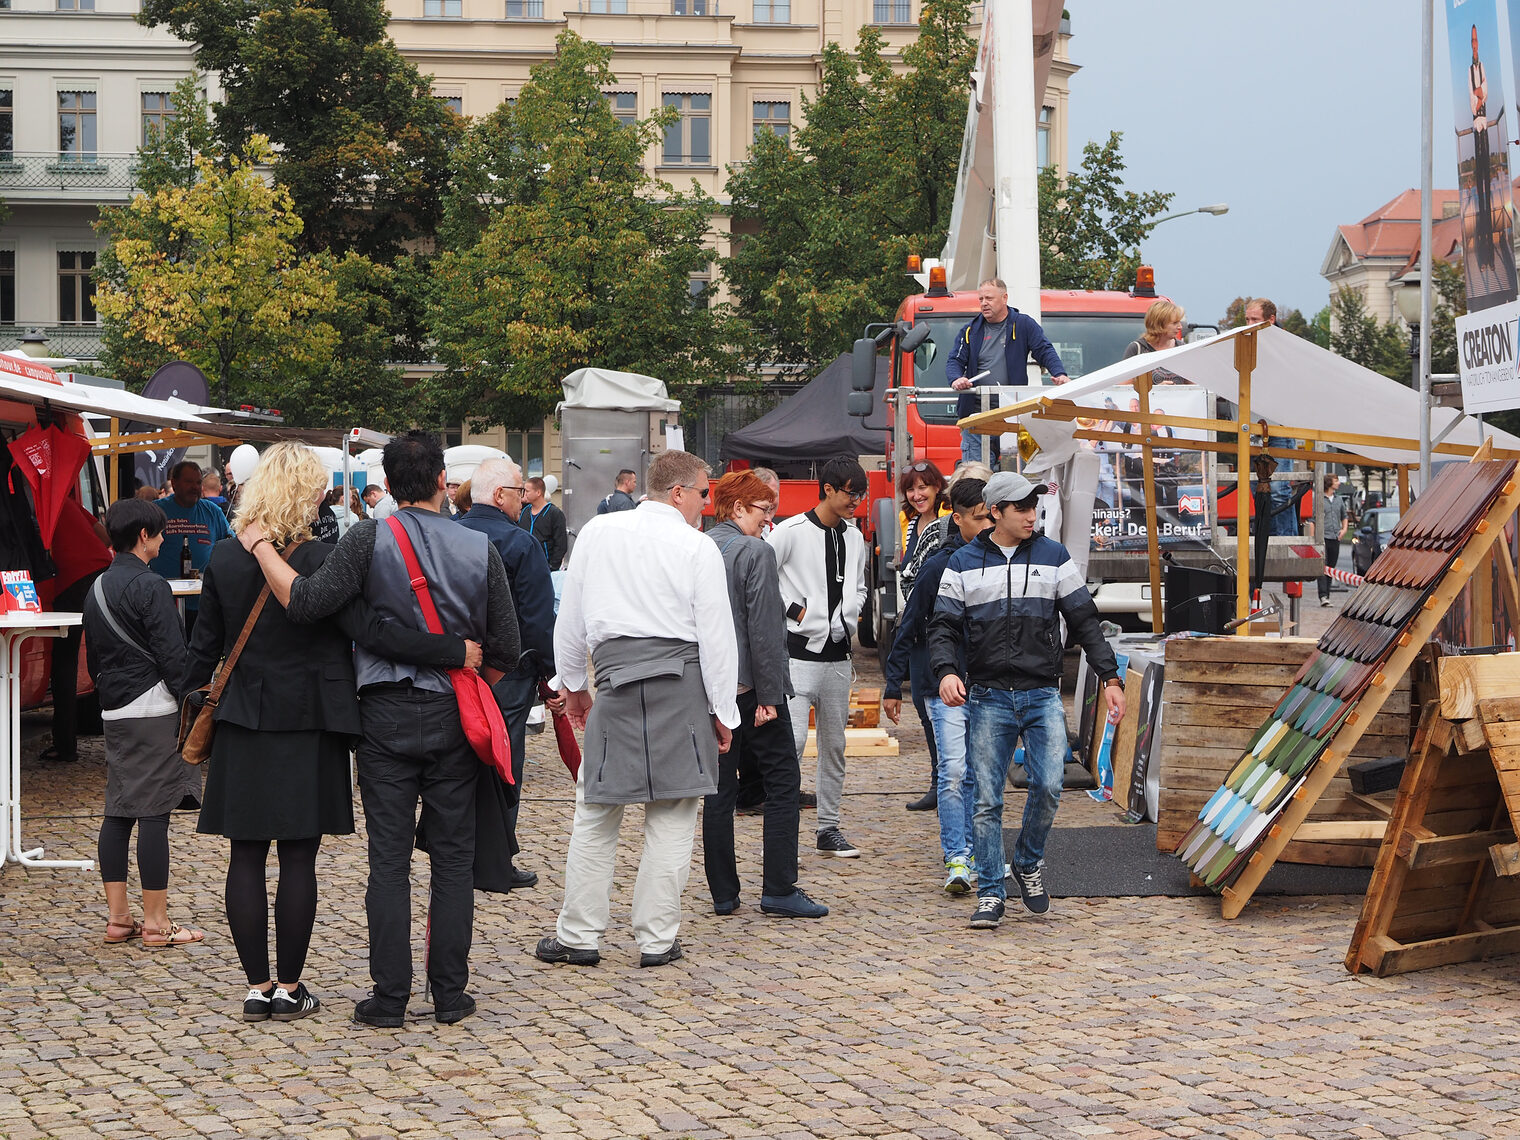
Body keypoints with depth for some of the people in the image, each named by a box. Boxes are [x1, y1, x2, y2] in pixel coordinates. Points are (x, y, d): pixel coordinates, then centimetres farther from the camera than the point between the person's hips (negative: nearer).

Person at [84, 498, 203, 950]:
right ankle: (156, 923, -3)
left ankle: (117, 917, 14)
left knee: (118, 811, 11)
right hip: (154, 709, -9)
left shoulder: (97, 588, 14)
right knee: (153, 812, -6)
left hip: (113, 711, 9)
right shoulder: (150, 586, -13)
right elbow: (173, 656, -17)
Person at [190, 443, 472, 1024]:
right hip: (307, 726, -3)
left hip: (243, 724, 4)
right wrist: (455, 650, -17)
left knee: (246, 857, 7)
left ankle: (257, 986, 11)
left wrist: (192, 715, 19)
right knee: (298, 858, 4)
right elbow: (372, 631, -20)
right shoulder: (319, 561, -13)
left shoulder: (224, 560, 1)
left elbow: (204, 649, 7)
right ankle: (289, 987, 9)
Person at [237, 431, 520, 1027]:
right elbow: (505, 651, 4)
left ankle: (390, 998, 6)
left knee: (389, 860, 3)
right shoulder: (481, 549, 0)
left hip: (386, 715, -1)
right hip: (453, 716, 1)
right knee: (453, 858, 8)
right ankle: (450, 993, 12)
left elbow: (306, 602, -17)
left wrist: (261, 546, -5)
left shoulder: (371, 538, -8)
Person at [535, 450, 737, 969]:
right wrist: (723, 711, 4)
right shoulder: (697, 547, -3)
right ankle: (657, 939, 7)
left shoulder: (596, 532, 8)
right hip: (680, 680, -2)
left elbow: (570, 616, 13)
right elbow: (716, 635, -3)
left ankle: (578, 935, 12)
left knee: (596, 813, 9)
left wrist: (574, 683, 24)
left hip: (615, 673, 2)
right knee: (672, 817, 4)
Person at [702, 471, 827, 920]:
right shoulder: (755, 552, -13)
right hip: (749, 687, -6)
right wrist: (769, 696, -14)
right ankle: (779, 889, 0)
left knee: (719, 790, 10)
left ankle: (723, 893, 11)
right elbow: (763, 628, -17)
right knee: (782, 782, 3)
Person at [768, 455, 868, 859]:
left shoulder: (854, 538, 11)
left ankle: (828, 828, 19)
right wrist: (794, 610, -11)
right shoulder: (791, 532, -9)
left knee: (834, 746, 10)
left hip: (838, 655, 6)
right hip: (799, 650, -6)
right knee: (793, 740, -14)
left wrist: (850, 614, 5)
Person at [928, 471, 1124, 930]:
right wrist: (947, 671, -16)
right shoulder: (964, 564, 6)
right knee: (988, 800, -1)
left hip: (1043, 695, 0)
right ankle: (990, 893, 7)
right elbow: (944, 626, 4)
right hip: (989, 698, 0)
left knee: (1048, 785, -11)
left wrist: (1110, 677, 2)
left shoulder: (1054, 557, 8)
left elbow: (1085, 621, 9)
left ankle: (1028, 863, 15)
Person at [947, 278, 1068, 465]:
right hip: (976, 412, 1)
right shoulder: (971, 331, 13)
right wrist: (956, 379, -16)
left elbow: (1045, 352, 2)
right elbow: (954, 361, 8)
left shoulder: (1024, 325, 8)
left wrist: (1059, 374, -17)